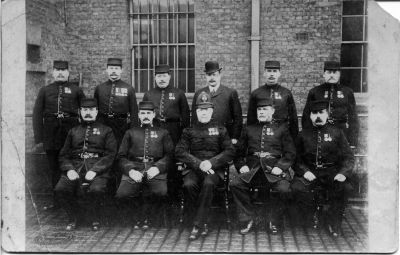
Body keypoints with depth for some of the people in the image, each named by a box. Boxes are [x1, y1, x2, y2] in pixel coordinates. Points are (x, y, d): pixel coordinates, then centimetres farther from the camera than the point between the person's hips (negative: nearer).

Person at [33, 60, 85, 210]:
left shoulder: (76, 90, 7)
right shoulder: (45, 91, 10)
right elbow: (37, 115, 7)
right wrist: (38, 138, -1)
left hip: (71, 130, -1)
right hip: (51, 132, 1)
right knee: (54, 168, 7)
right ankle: (57, 201, 16)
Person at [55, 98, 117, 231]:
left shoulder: (106, 131, 13)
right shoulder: (73, 131, 23)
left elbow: (110, 155, 1)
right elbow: (63, 155, 16)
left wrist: (94, 170, -14)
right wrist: (69, 169, -6)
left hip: (97, 168, -3)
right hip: (75, 167, 3)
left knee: (96, 190, -33)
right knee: (60, 189, -24)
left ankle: (95, 219, -2)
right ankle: (74, 215, 4)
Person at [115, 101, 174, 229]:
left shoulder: (163, 133, 20)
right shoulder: (130, 133, 22)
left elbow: (169, 155, 9)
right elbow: (121, 156, 13)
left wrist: (157, 168, -11)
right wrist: (130, 171, -7)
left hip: (155, 171, -1)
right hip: (133, 170, 1)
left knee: (161, 193, -32)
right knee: (122, 195, -27)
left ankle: (145, 216, -3)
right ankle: (136, 218, 1)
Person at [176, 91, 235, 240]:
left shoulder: (220, 130, 14)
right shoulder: (189, 131, 14)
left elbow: (230, 152, 5)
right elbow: (180, 152, 3)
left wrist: (211, 162, -11)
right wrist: (199, 163, -13)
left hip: (215, 168, -1)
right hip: (194, 168, 1)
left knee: (208, 184, -34)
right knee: (189, 184, -31)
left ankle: (197, 225, -27)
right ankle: (203, 224, -17)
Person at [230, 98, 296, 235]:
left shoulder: (281, 129, 16)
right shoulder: (249, 129, 21)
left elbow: (290, 153, 9)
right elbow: (239, 152, 19)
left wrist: (280, 167, -8)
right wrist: (241, 166, -1)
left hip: (273, 169, -2)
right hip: (252, 169, 2)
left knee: (284, 189, -30)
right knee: (234, 184, -25)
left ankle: (274, 222, -6)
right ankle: (247, 219, -8)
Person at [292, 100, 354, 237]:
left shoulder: (337, 132, 7)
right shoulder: (303, 134, 9)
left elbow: (349, 157, 4)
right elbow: (297, 159, 8)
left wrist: (343, 173, -15)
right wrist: (304, 171, -12)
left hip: (332, 171, 0)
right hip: (310, 172, 1)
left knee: (344, 187, -30)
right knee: (297, 187, -28)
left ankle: (334, 224, -9)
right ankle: (311, 221, -5)